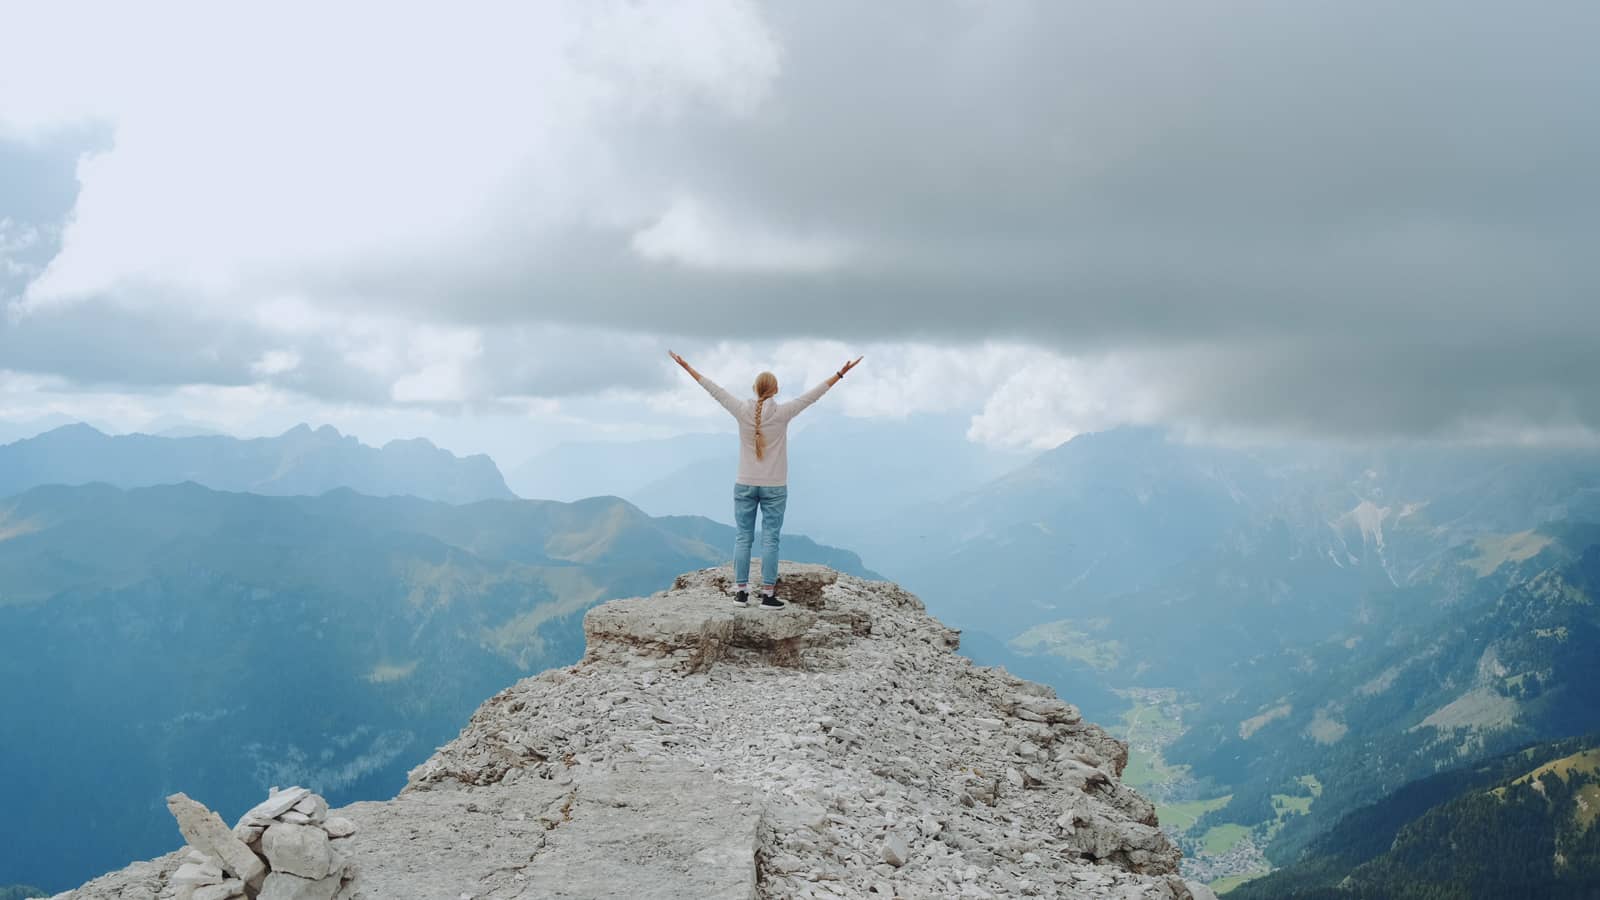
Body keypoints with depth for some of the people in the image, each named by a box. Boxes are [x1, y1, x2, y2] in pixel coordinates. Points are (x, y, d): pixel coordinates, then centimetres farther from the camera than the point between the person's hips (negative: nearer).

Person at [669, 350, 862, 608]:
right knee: (770, 540, -1)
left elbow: (715, 390, 1)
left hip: (745, 485, 2)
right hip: (774, 487, -2)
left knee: (742, 538, 6)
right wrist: (840, 374, -4)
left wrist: (686, 367, 9)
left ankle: (741, 592, 6)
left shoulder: (742, 411, -6)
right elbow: (812, 395, -8)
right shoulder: (782, 413, -10)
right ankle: (768, 595, -2)